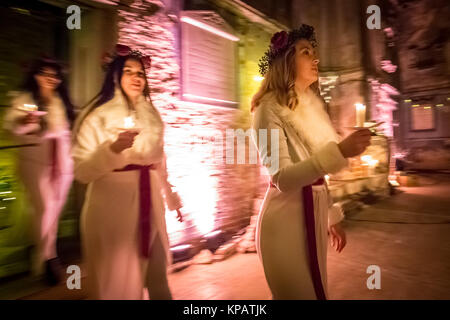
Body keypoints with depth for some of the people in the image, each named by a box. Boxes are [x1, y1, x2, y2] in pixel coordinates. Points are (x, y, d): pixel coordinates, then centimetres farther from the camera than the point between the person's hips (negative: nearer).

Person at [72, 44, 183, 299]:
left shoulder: (152, 116, 8)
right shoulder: (97, 117, -5)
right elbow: (82, 172, -12)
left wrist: (172, 198, 20)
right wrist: (113, 149, -27)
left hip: (150, 206, 4)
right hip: (112, 209, -4)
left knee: (158, 278, 14)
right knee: (118, 281, 10)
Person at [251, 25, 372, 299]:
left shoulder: (312, 105, 11)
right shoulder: (270, 108, -13)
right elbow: (283, 179, -24)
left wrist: (332, 216, 18)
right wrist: (339, 151, -32)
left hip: (314, 213, 8)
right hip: (287, 219, -8)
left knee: (316, 289, 22)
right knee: (301, 293, 6)